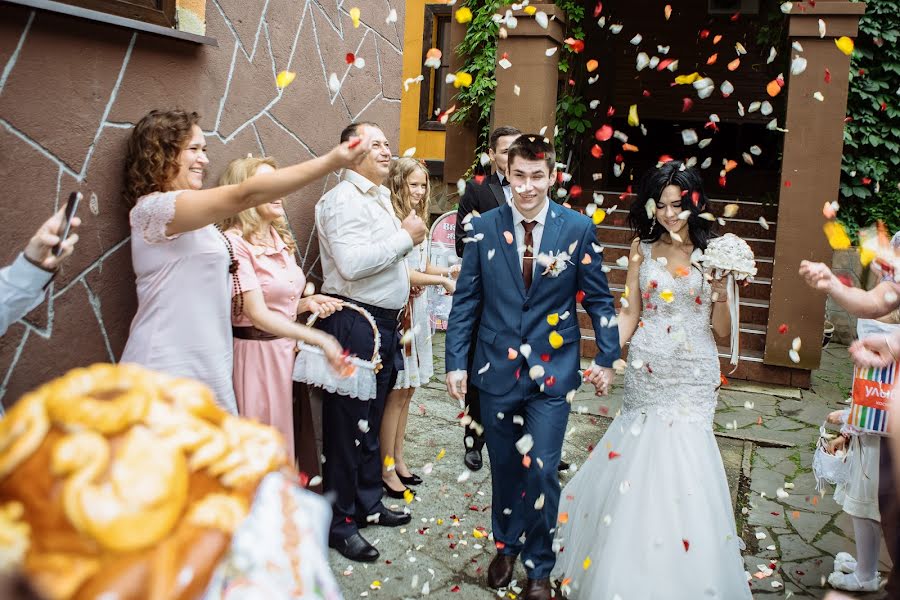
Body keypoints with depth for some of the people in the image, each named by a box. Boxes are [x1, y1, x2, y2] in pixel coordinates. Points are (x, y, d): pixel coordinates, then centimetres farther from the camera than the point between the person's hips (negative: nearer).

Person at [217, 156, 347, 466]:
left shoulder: (281, 239, 11)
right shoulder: (235, 243, -15)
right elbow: (258, 314, -20)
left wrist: (307, 303, -2)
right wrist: (320, 339, -23)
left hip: (289, 349, 8)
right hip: (257, 355, -8)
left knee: (290, 435, 15)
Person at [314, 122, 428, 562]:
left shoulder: (380, 197, 17)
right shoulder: (343, 199, -13)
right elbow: (351, 264, -27)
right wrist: (406, 236, -18)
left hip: (383, 322, 9)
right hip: (354, 324, -9)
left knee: (370, 421, 19)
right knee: (347, 424, 1)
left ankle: (368, 504, 34)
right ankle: (339, 523, 14)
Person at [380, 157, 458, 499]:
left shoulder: (418, 221, 12)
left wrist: (450, 271, -1)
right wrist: (442, 280, -11)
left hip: (417, 309, 8)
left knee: (407, 391, 14)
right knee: (396, 392, -1)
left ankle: (398, 461, 26)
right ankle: (386, 468, 12)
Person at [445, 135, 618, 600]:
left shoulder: (578, 228, -5)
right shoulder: (485, 227, -3)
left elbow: (598, 299, 2)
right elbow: (465, 300, 0)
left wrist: (606, 359, -1)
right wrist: (456, 361, -2)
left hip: (552, 371, -1)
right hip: (497, 368, 2)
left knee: (541, 472, 0)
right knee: (504, 467, 16)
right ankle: (506, 545, 42)